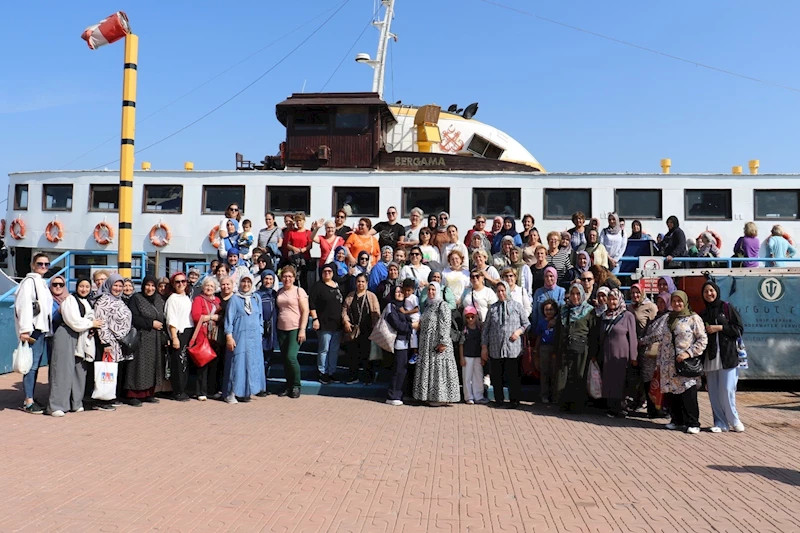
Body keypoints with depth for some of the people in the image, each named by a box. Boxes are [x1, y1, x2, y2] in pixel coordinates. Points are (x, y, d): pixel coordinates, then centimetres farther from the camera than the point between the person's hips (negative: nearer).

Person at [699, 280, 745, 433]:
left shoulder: (727, 308, 3)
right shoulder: (703, 315, 16)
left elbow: (739, 329, -2)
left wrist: (720, 327, -10)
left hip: (727, 356, -4)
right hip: (710, 358, 4)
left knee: (727, 390, -8)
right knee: (713, 393, 3)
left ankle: (734, 420, 11)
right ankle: (720, 423, 12)